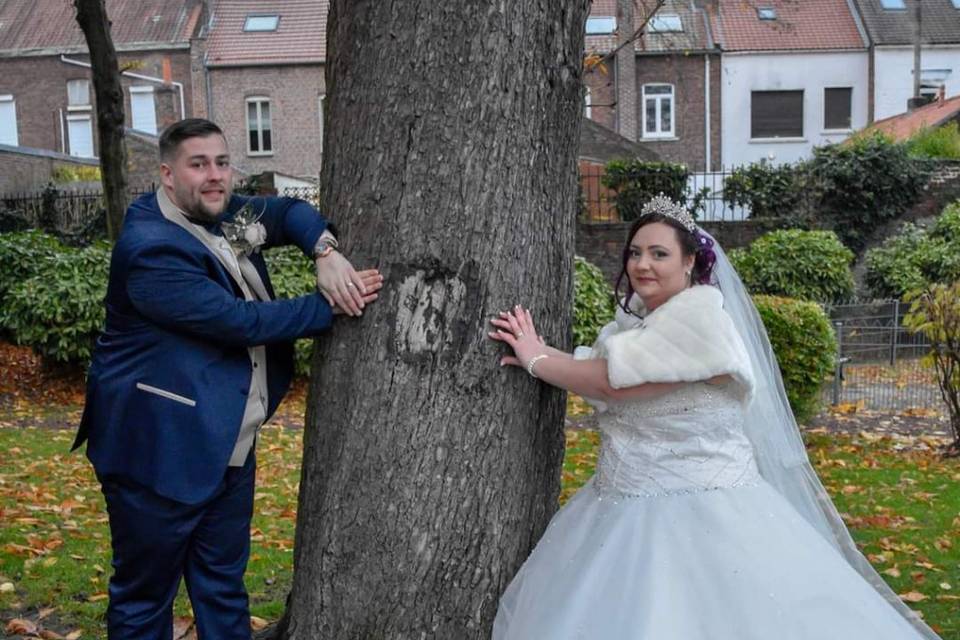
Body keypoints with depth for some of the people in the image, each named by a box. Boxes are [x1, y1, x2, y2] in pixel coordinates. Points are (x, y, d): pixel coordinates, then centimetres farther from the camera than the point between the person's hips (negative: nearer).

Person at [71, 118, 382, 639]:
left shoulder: (221, 212, 4)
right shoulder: (151, 248, -21)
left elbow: (288, 212, 7)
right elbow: (240, 320, -24)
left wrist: (326, 252, -15)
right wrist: (331, 304, -17)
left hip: (230, 446, 8)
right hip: (161, 452, -8)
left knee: (224, 587, 19)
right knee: (145, 595, 10)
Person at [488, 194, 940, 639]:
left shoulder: (699, 315, -18)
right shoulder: (635, 316, 11)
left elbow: (613, 383, -20)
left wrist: (537, 361, -8)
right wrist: (540, 352, -8)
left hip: (700, 514, -8)